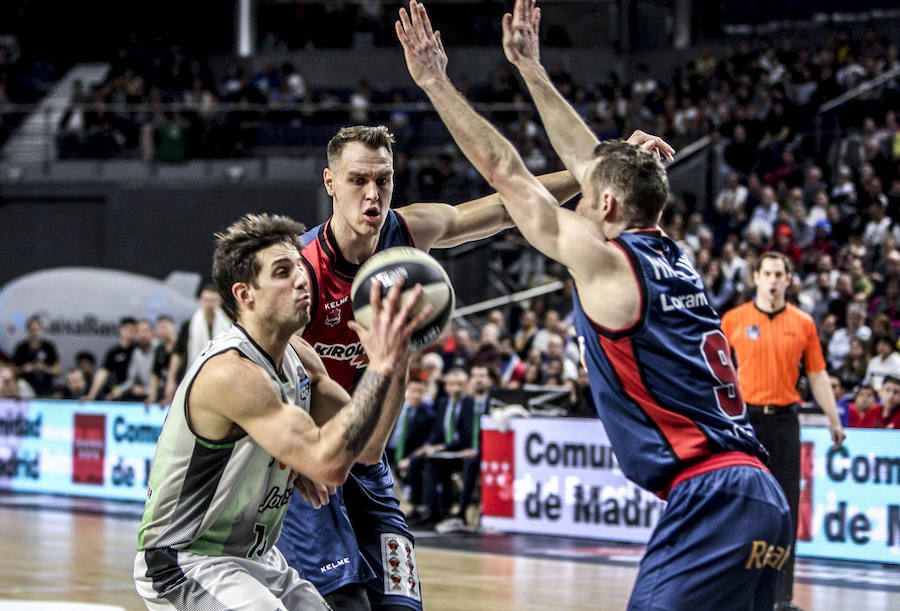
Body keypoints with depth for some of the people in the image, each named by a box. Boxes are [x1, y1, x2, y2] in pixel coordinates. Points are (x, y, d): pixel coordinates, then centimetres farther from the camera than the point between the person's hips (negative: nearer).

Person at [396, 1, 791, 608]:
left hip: (711, 499, -9)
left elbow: (506, 172, 3)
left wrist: (435, 81, 10)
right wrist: (531, 68, 39)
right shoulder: (672, 258, 19)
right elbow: (590, 160, 31)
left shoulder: (606, 262, -3)